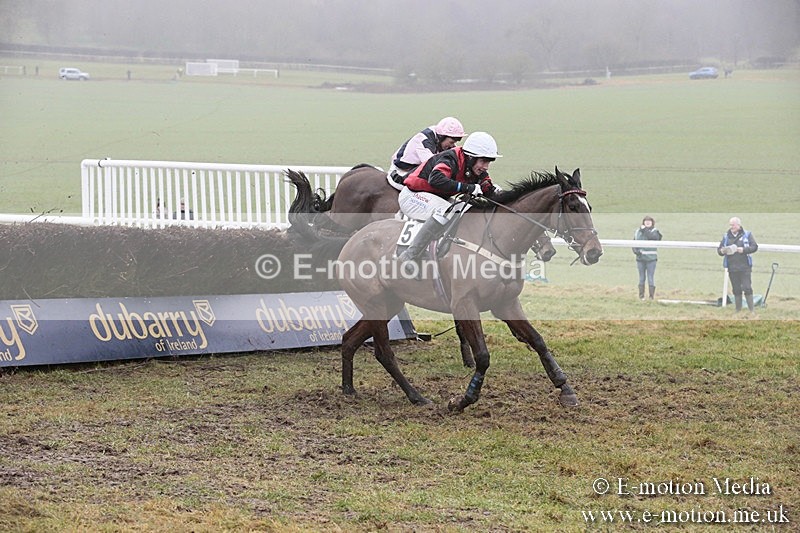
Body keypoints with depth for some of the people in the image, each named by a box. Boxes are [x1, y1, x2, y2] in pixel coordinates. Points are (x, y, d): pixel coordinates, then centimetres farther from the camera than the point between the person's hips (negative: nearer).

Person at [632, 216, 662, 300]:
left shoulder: (655, 231, 2)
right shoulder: (638, 232, 11)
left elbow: (651, 236, -20)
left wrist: (644, 230, -10)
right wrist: (635, 250, -6)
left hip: (651, 258, -3)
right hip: (640, 258, 3)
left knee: (651, 277, -4)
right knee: (641, 278, 8)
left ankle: (651, 296, 0)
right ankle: (641, 296, 13)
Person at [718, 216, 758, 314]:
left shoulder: (747, 235, 2)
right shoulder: (726, 237, 12)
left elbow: (754, 247, -3)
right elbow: (719, 250, 15)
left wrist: (744, 250, -18)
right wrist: (722, 251, -9)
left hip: (745, 268, -3)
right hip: (732, 268, 3)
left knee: (747, 288, -8)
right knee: (736, 290, 7)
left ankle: (752, 309, -1)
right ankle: (738, 309, 14)